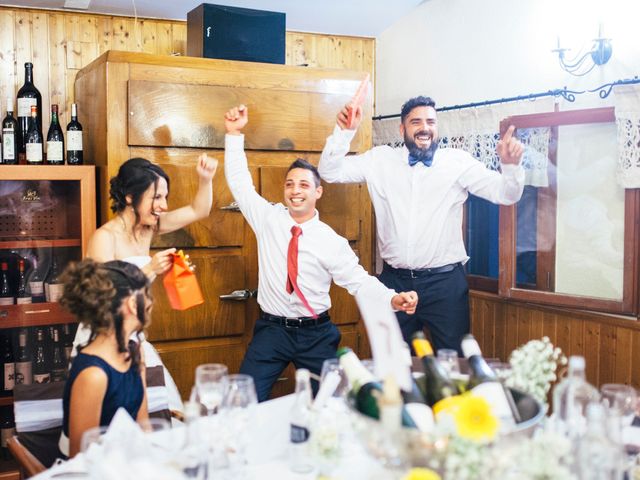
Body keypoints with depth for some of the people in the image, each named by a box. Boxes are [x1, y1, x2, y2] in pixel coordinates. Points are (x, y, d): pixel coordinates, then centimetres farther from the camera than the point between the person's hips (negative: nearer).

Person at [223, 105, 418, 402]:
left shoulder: (331, 241, -4)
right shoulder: (268, 219, 1)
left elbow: (359, 280, -7)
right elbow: (240, 182, 3)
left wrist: (392, 298, -25)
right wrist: (234, 134, -4)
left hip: (316, 333, -1)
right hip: (272, 329, 1)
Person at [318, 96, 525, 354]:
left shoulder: (458, 162, -2)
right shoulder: (380, 160, 4)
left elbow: (506, 194, -5)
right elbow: (330, 172, 3)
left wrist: (510, 165, -25)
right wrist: (344, 131, -11)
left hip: (445, 281, -2)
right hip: (394, 280, 2)